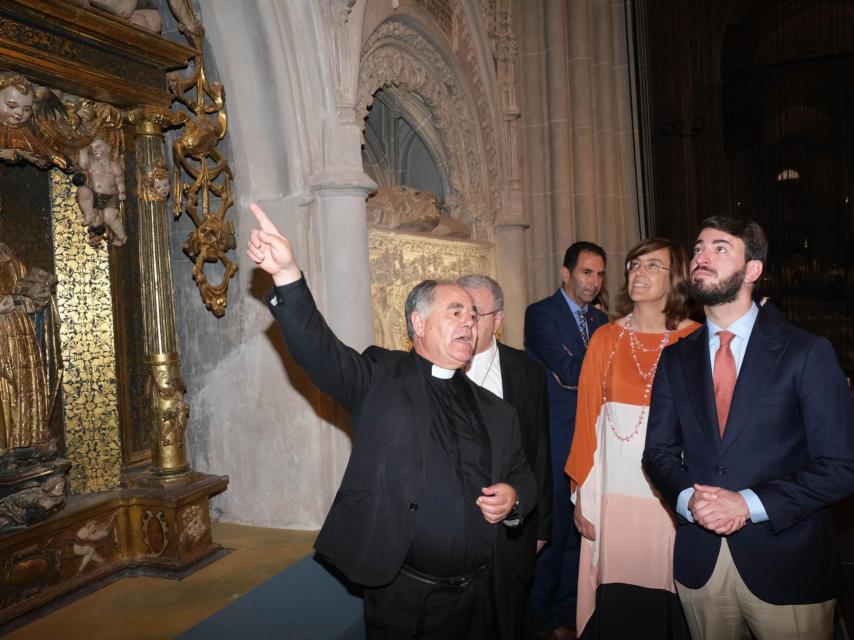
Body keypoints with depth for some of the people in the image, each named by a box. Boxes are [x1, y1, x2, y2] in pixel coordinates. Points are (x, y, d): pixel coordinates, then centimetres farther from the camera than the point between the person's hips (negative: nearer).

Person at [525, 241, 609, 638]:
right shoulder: (540, 314, -8)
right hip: (555, 445, -6)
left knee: (581, 531, 13)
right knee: (552, 531, 5)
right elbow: (567, 371, -19)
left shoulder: (600, 319, 14)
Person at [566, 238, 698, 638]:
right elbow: (586, 418, 3)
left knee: (668, 603, 9)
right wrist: (582, 494, 1)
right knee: (616, 605, 9)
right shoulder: (605, 339, 4)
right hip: (614, 496, 2)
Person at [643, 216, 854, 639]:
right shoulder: (675, 359, 4)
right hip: (699, 562, 3)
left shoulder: (807, 353, -7)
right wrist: (688, 499, -13)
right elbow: (658, 451, 6)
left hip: (786, 565, -3)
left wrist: (750, 504, -18)